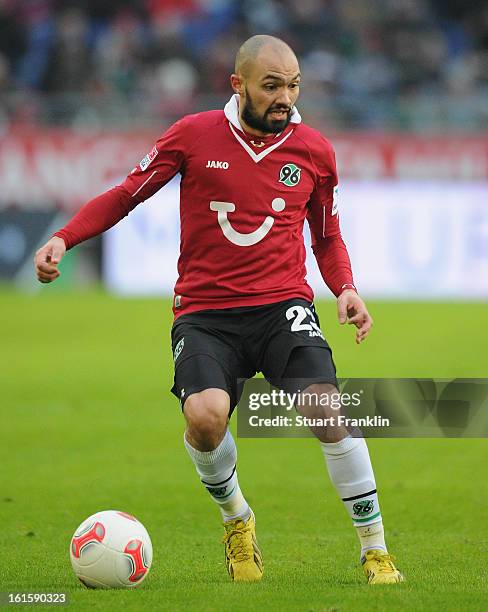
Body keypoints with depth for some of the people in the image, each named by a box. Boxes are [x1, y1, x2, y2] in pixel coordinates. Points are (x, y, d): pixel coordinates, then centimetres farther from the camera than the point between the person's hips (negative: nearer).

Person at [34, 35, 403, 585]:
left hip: (283, 306, 1)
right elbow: (127, 194, 10)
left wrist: (345, 289, 3)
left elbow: (327, 238, 22)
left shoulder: (313, 151, 7)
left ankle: (375, 552, -10)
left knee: (326, 407, -24)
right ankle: (236, 519, 5)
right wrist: (63, 239, -4)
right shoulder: (194, 136, 0)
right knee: (205, 415, -28)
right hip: (204, 312, -1)